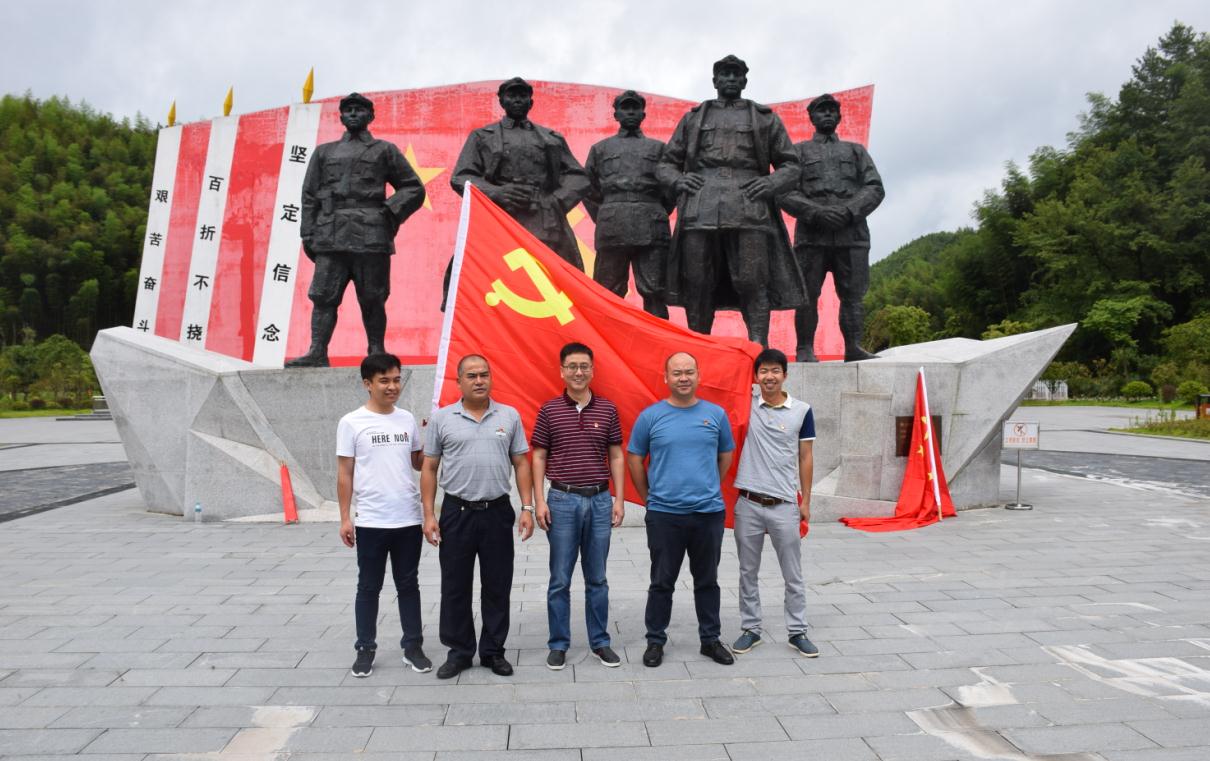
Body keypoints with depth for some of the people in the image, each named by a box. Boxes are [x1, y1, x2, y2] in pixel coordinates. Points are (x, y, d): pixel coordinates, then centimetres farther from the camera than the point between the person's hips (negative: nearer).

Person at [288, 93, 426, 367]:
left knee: (372, 300, -1)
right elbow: (309, 196, 18)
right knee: (323, 296, -5)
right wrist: (308, 235, 8)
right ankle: (317, 353, -4)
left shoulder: (385, 150, 14)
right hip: (330, 237, 3)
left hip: (371, 236, -2)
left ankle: (377, 354, 6)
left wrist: (391, 211, -2)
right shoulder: (324, 152, 21)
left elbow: (414, 188, 13)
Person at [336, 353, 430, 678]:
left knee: (408, 585, 13)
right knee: (369, 587, 9)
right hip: (371, 522, -3)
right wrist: (345, 517, -6)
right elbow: (344, 474, -3)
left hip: (409, 519, 3)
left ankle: (412, 647, 23)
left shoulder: (408, 419, 6)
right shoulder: (351, 423, -5)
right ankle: (365, 650, 22)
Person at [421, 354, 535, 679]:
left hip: (497, 512, 1)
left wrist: (527, 508, -2)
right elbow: (429, 469, 4)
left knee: (497, 587, 8)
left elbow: (521, 464, 6)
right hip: (456, 513, 0)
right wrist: (429, 514, -3)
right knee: (455, 587, 8)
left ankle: (493, 651, 23)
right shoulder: (442, 418, 1)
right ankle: (459, 651, 22)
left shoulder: (509, 416, 3)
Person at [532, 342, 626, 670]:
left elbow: (616, 457, 7)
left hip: (599, 501, 1)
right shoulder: (549, 410, 0)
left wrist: (619, 499, 1)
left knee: (596, 578, 11)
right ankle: (558, 644, 17)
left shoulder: (607, 410, 4)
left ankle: (600, 642, 22)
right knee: (560, 579, 5)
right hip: (562, 501, -1)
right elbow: (538, 458, 2)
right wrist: (540, 501, -5)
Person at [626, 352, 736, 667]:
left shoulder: (716, 414, 3)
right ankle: (655, 641, 21)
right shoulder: (650, 416, -2)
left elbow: (725, 456, 15)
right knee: (662, 582, 8)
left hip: (709, 513, 2)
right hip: (664, 515, -2)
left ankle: (711, 639, 27)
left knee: (707, 581, 14)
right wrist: (650, 498, 6)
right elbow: (634, 459, 6)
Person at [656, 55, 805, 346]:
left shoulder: (766, 118, 20)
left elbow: (790, 165, 18)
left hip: (750, 212, -1)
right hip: (700, 210, 1)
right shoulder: (693, 117, 23)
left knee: (753, 284, -10)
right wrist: (677, 180, 0)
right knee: (697, 286, -1)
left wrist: (772, 183, -3)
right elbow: (665, 163, 23)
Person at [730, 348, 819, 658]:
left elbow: (805, 457, 4)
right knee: (748, 572, 11)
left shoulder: (801, 410, 0)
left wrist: (806, 500, 4)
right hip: (748, 503, 1)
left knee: (793, 574, 8)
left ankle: (797, 632, 21)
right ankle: (750, 629, 24)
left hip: (784, 505, -1)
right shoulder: (746, 406, 1)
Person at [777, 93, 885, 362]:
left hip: (852, 234, 2)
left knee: (853, 294, -2)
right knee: (807, 295, -4)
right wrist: (816, 212, -13)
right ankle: (805, 350, 0)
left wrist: (849, 211, -9)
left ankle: (853, 348, 1)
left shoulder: (856, 151, 23)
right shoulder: (799, 151, 17)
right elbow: (784, 191, 3)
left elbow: (875, 188, 11)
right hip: (811, 235, -2)